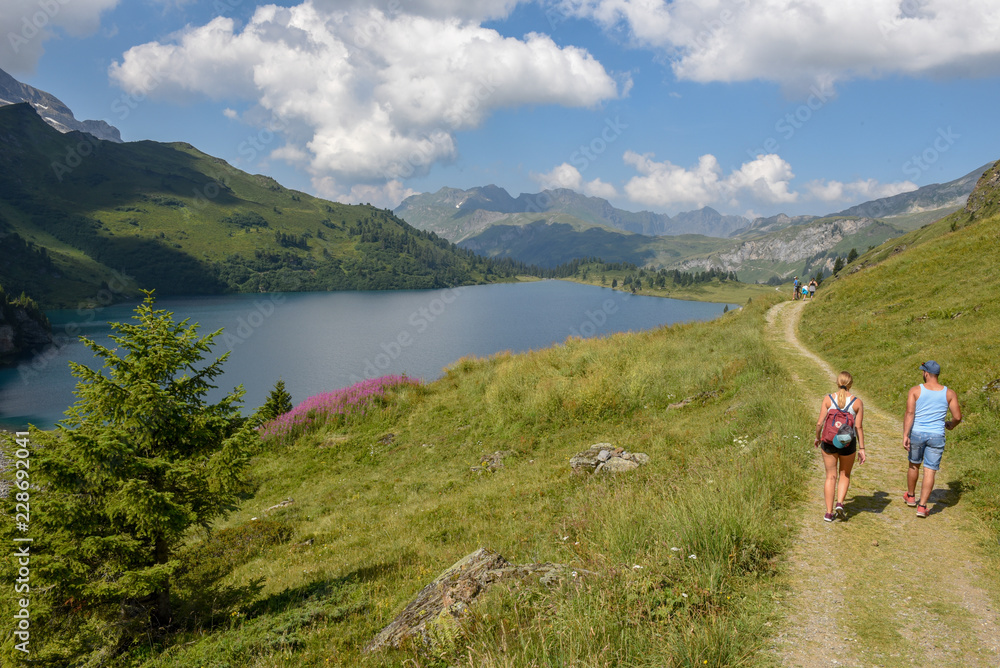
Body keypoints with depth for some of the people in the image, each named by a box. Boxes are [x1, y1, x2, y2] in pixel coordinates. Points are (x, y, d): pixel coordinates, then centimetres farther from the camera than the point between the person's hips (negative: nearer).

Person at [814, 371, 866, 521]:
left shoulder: (828, 399, -5)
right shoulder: (857, 402, -5)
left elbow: (820, 422, -4)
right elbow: (859, 427, -5)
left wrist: (817, 438, 13)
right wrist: (861, 448, 1)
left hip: (829, 441, 0)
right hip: (848, 443, 0)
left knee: (831, 476, 10)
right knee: (845, 474, 22)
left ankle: (829, 513, 10)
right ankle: (840, 503, 4)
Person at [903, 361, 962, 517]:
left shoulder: (915, 390, -7)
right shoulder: (949, 394, -1)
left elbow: (909, 413, -15)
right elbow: (958, 417, -1)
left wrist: (905, 435, -16)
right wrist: (950, 425, 22)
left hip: (917, 434, 0)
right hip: (936, 436, 0)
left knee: (914, 465, 21)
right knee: (930, 472, 2)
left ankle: (910, 496, 38)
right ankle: (922, 506, -1)